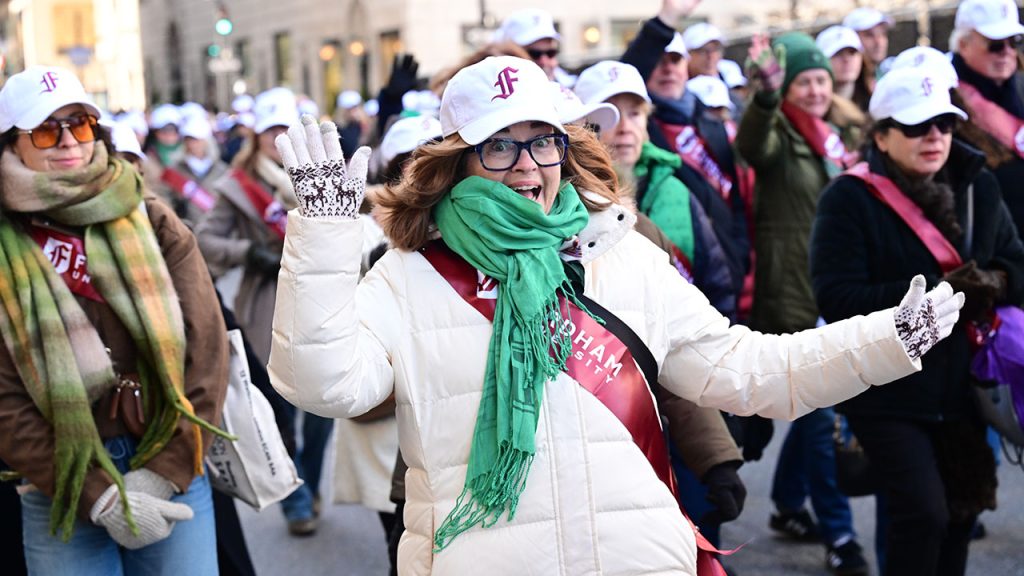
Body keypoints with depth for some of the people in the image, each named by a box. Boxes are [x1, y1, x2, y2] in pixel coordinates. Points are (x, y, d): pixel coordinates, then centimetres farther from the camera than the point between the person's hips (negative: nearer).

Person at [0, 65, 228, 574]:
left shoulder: (152, 223, 2)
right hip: (63, 501, -1)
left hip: (172, 478, 1)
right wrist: (98, 498, -13)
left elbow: (207, 350, -2)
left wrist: (164, 474, -10)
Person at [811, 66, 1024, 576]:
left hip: (960, 388, 6)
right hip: (886, 394, -6)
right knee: (923, 512, -13)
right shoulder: (849, 198, -11)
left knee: (960, 513, 13)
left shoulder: (977, 188, 5)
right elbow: (836, 299, -19)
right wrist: (930, 293, -27)